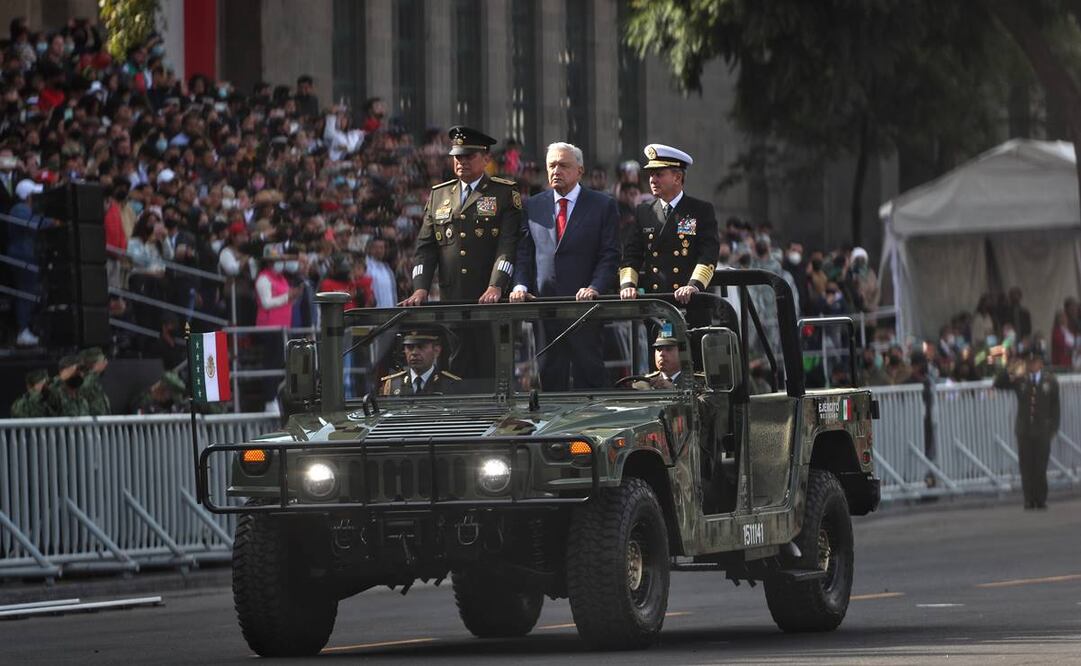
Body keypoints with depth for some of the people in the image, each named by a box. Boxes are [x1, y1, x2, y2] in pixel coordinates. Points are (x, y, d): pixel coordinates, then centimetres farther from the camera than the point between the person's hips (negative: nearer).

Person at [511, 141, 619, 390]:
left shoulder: (603, 206, 4)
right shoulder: (533, 206, 13)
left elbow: (610, 255, -1)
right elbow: (523, 253, 11)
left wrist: (594, 288, -15)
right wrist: (521, 286, -6)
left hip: (585, 304, -3)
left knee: (588, 374, -3)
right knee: (550, 375, 2)